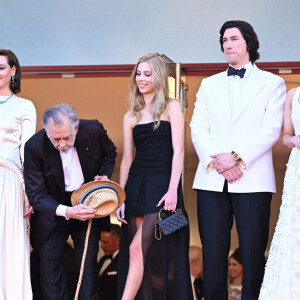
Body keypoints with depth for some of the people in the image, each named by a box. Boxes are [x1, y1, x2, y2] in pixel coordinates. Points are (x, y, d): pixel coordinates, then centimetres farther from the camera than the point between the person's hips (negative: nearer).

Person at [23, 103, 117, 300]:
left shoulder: (94, 130, -17)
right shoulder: (34, 147, -23)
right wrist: (67, 211, -36)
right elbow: (36, 195, -22)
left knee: (88, 265, 4)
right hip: (54, 212, -1)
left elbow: (110, 154, 8)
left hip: (88, 207, 1)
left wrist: (104, 175, -11)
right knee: (49, 264, -2)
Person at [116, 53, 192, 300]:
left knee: (137, 249, -14)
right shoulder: (131, 116, 16)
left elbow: (178, 151, -5)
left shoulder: (171, 107, 3)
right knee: (146, 253, 4)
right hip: (136, 186, 5)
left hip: (162, 185, -5)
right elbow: (127, 159, 14)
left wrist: (172, 190, -16)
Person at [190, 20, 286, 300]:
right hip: (212, 180, 3)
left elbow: (271, 130, -2)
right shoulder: (209, 84, 19)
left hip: (252, 181, -3)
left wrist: (236, 158, -14)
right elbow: (198, 129, 9)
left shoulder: (272, 83, 10)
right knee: (213, 253, 1)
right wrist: (216, 161, -9)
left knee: (253, 253, -3)